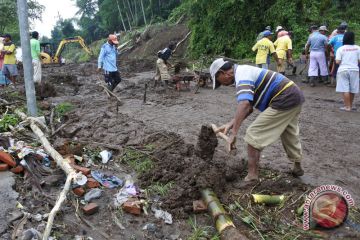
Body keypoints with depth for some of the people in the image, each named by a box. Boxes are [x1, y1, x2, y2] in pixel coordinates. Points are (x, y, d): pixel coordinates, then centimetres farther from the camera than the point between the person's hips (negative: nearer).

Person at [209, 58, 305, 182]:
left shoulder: (242, 75, -15)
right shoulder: (244, 72, 16)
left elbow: (244, 105, -33)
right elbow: (249, 108, 15)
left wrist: (233, 133, -32)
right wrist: (230, 124, 5)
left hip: (284, 100, -11)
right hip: (295, 95, 11)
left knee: (253, 135, -6)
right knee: (290, 135, 28)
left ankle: (252, 177, 0)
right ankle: (297, 167, 47)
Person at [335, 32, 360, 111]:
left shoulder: (340, 49, -4)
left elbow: (337, 62, -9)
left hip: (343, 70, -3)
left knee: (345, 89, 1)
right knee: (352, 89, 14)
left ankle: (348, 106, 1)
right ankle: (351, 105, 28)